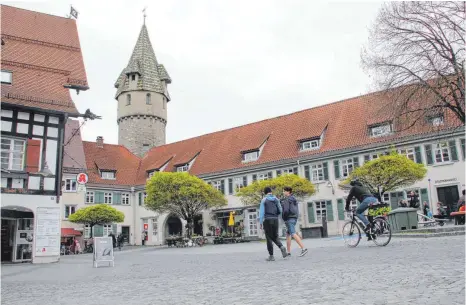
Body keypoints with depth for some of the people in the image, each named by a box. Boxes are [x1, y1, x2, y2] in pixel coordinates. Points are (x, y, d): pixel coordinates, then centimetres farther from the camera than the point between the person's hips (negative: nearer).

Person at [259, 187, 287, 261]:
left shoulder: (264, 200, -3)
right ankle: (282, 247, -14)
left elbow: (261, 211, -9)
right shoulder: (276, 199, 8)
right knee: (275, 237, 15)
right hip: (275, 220, 4)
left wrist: (260, 223, -7)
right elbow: (280, 211, 8)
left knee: (269, 238, 3)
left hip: (267, 220, -3)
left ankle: (271, 256, 3)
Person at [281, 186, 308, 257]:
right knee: (288, 234, 13)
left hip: (289, 219, -10)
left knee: (293, 234, -14)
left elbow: (286, 210, -21)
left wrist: (284, 218, -6)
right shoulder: (293, 199, 16)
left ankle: (303, 249, -23)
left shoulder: (286, 200, -11)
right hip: (294, 218, 10)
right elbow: (296, 210, 19)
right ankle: (288, 252, 14)